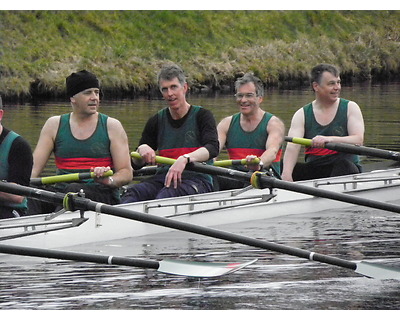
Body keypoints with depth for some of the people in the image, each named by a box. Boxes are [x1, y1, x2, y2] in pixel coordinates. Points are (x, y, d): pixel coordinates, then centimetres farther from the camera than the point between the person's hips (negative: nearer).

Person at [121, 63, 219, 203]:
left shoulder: (202, 115, 3)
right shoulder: (157, 121, 16)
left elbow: (213, 148, -16)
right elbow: (136, 164, 17)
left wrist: (184, 159, -34)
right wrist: (141, 149, -8)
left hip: (197, 179, -3)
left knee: (167, 194, -38)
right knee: (133, 192, -30)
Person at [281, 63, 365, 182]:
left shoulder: (350, 108, 5)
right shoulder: (302, 115, 7)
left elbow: (358, 140, -11)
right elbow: (292, 147, -9)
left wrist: (329, 140, -29)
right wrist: (286, 173, -30)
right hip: (313, 169, 2)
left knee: (343, 165, -36)